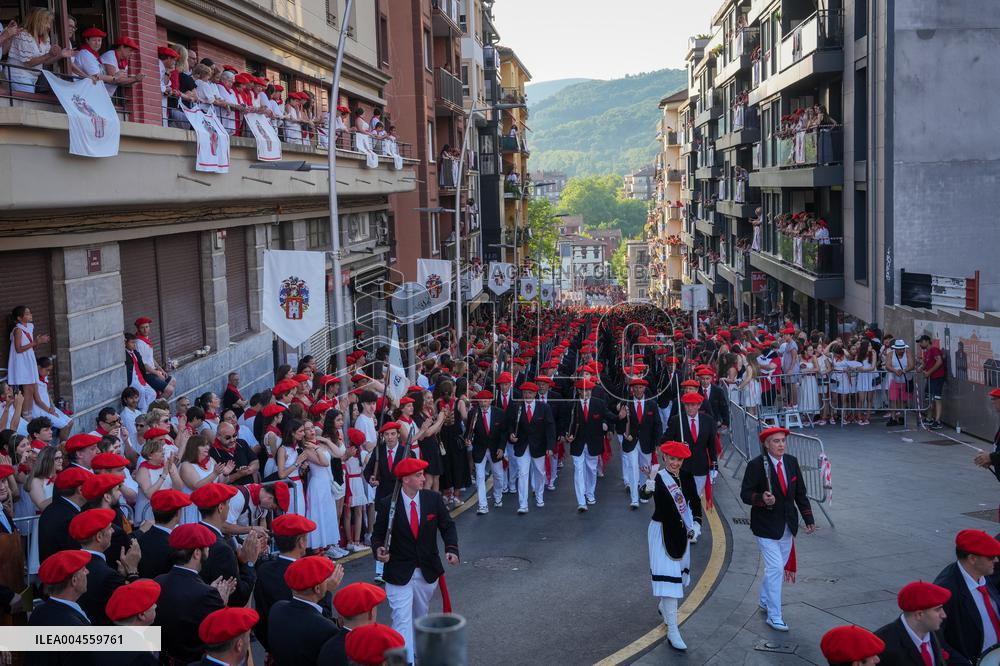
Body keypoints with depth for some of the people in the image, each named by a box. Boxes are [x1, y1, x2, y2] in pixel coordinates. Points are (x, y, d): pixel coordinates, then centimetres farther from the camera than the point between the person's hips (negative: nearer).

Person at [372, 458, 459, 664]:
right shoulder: (387, 505, -13)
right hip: (399, 573, -4)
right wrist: (378, 549, -23)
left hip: (428, 571, 4)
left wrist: (451, 548, -15)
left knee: (420, 616, 22)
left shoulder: (433, 499, -5)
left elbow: (448, 525, 1)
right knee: (402, 619, -9)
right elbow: (378, 534, -2)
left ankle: (419, 652, 43)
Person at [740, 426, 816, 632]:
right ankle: (774, 616, -1)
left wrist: (809, 519, 5)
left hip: (787, 526, 6)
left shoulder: (792, 462, 2)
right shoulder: (756, 465, -15)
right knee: (775, 568, -10)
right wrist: (761, 499, -33)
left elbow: (800, 493, 9)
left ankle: (765, 600, 41)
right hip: (766, 526, -6)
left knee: (778, 566, 19)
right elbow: (745, 494, -13)